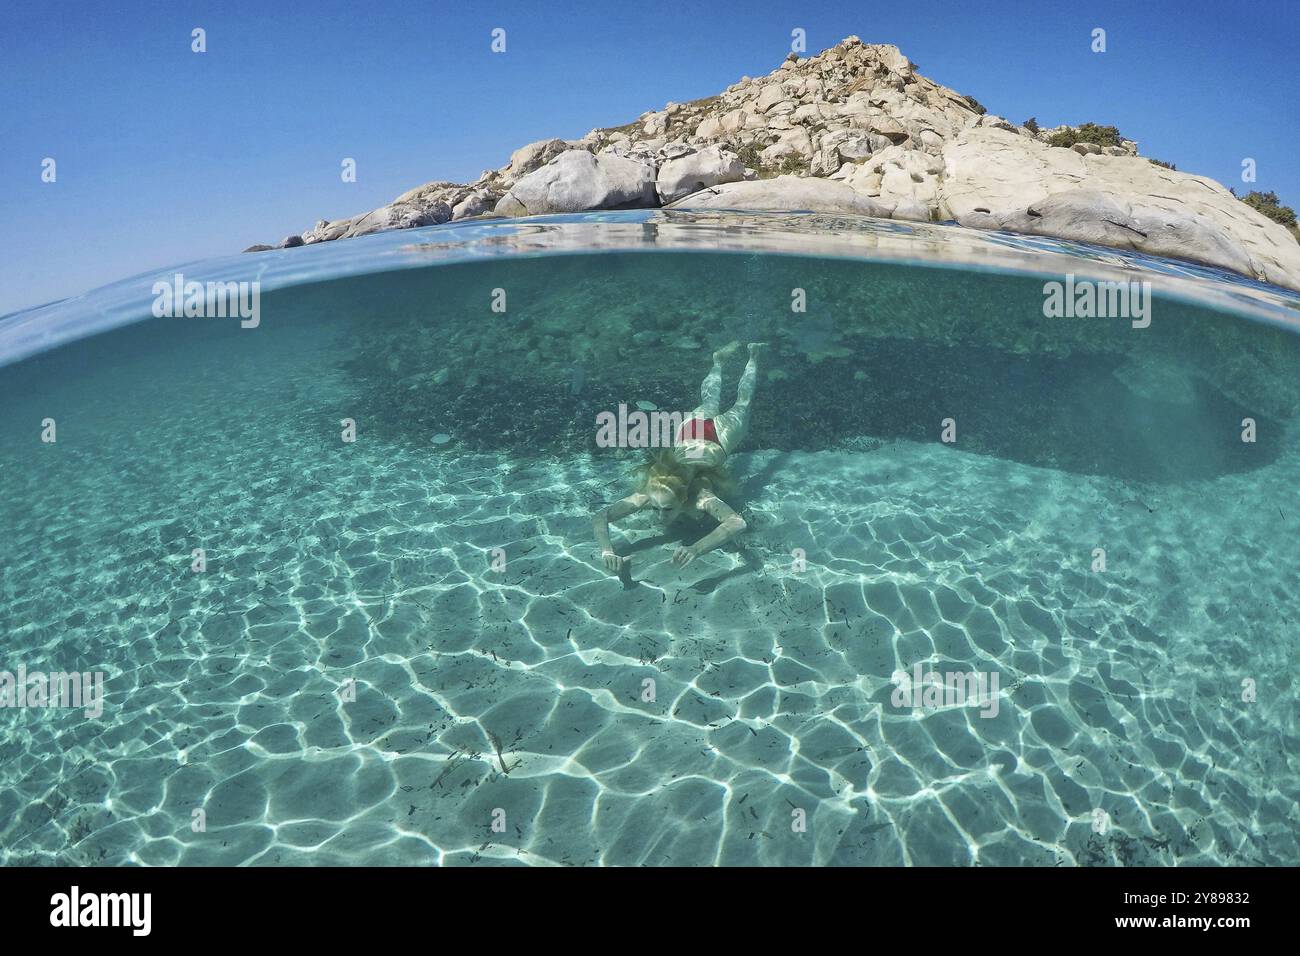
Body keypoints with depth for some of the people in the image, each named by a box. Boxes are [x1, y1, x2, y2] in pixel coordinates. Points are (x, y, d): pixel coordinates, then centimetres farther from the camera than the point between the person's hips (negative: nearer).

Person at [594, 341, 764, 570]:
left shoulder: (700, 497, -45)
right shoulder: (649, 494, -38)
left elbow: (738, 523, -61)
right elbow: (600, 516, -40)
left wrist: (696, 549, -72)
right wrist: (608, 551, -59)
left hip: (720, 433, -2)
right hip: (689, 431, 2)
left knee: (741, 403, 31)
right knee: (709, 403, 36)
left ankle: (753, 355, 55)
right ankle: (718, 361, 63)